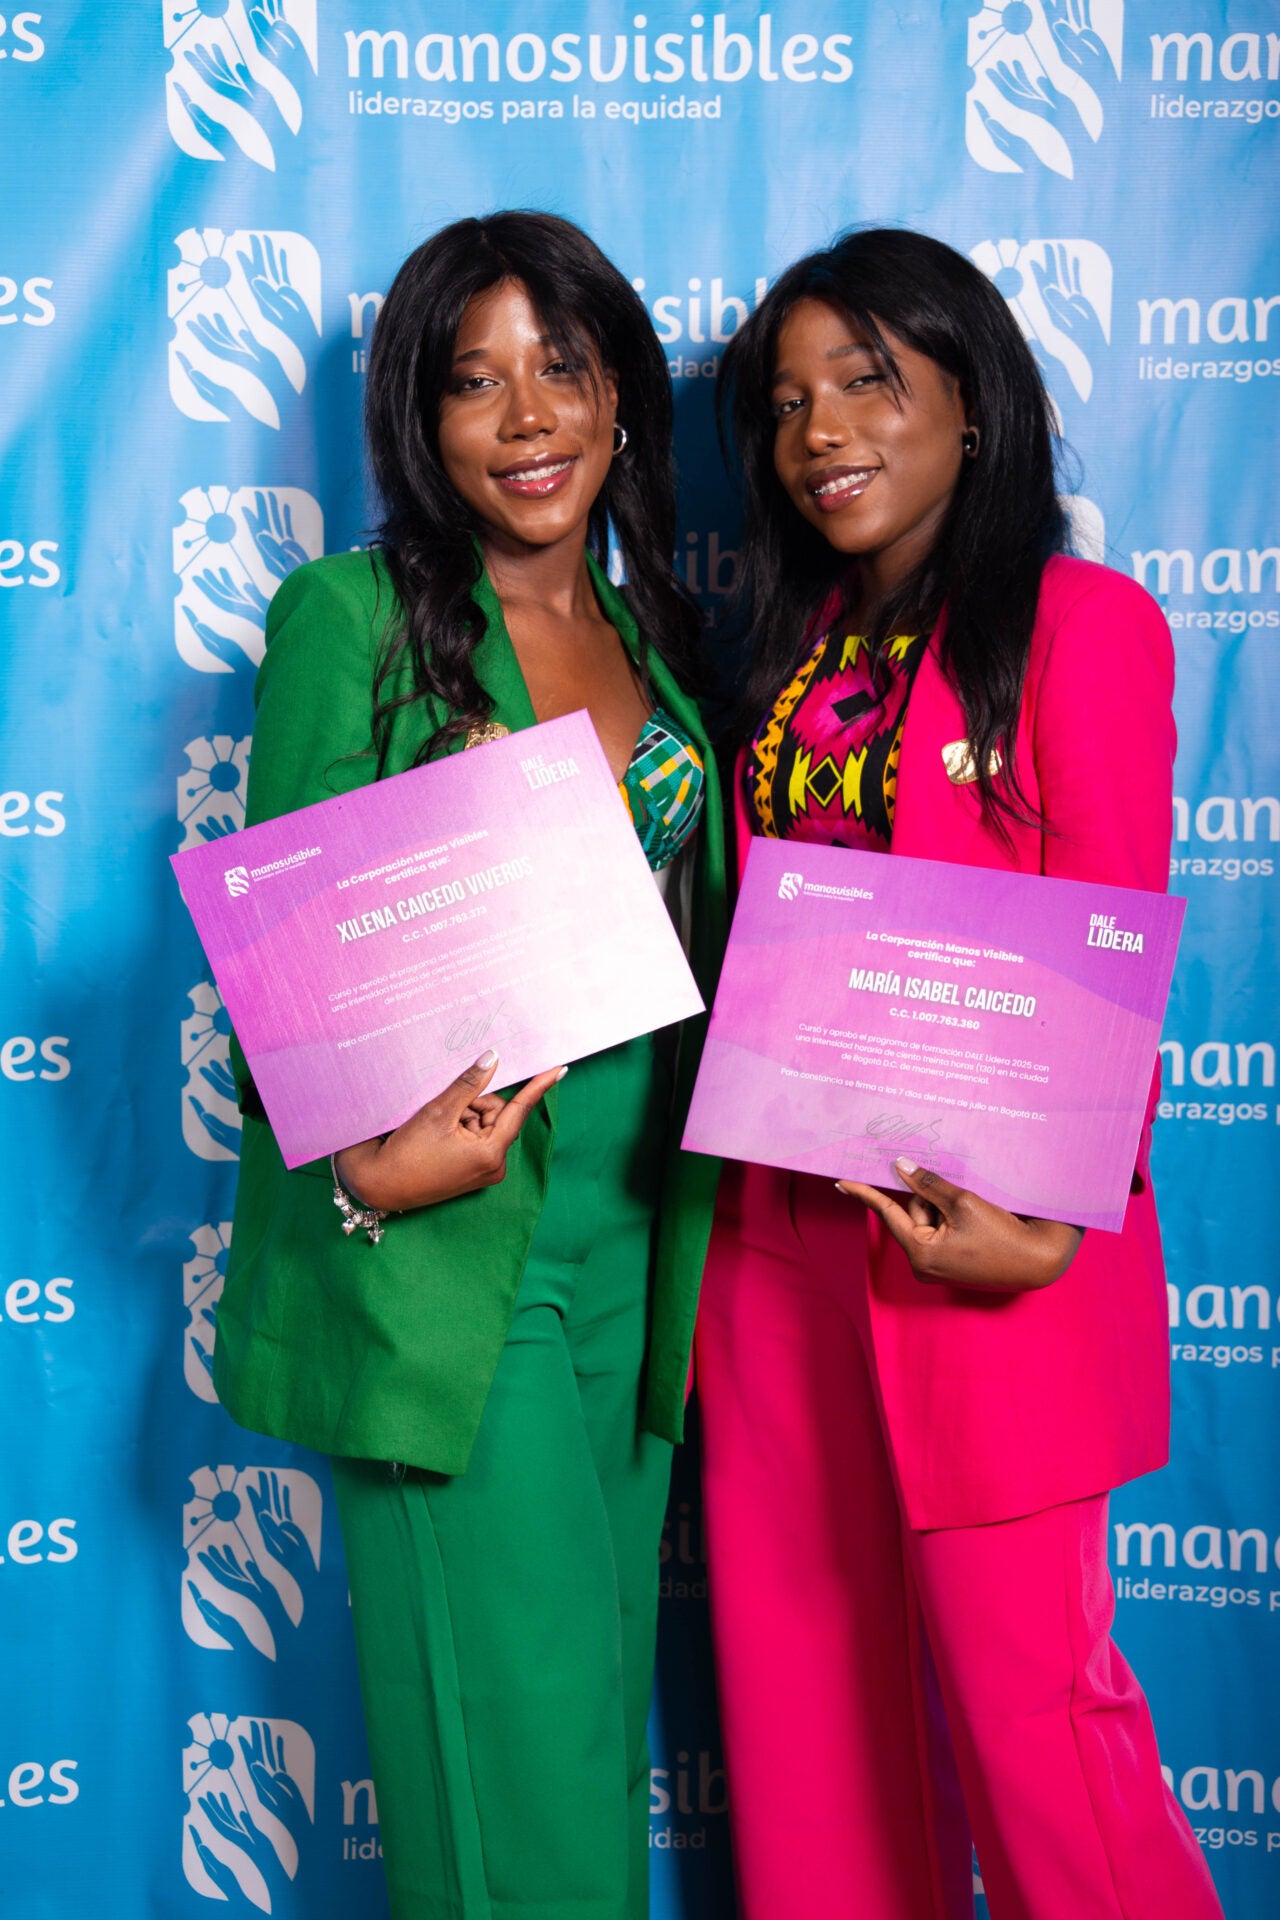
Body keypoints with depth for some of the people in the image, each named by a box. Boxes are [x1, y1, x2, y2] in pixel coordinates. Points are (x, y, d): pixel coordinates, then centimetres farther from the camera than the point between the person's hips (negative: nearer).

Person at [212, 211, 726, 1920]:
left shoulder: (661, 637, 13)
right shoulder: (351, 616, -4)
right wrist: (364, 1167, -21)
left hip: (638, 1244, 6)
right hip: (446, 1248, -5)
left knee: (604, 1691, 15)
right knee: (516, 1713, 0)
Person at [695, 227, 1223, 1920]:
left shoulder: (1081, 623, -5)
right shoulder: (797, 648, 15)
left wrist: (1052, 1217, -22)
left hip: (982, 1239, -6)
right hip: (780, 1221, 7)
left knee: (1022, 1685, -1)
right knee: (807, 1666, 15)